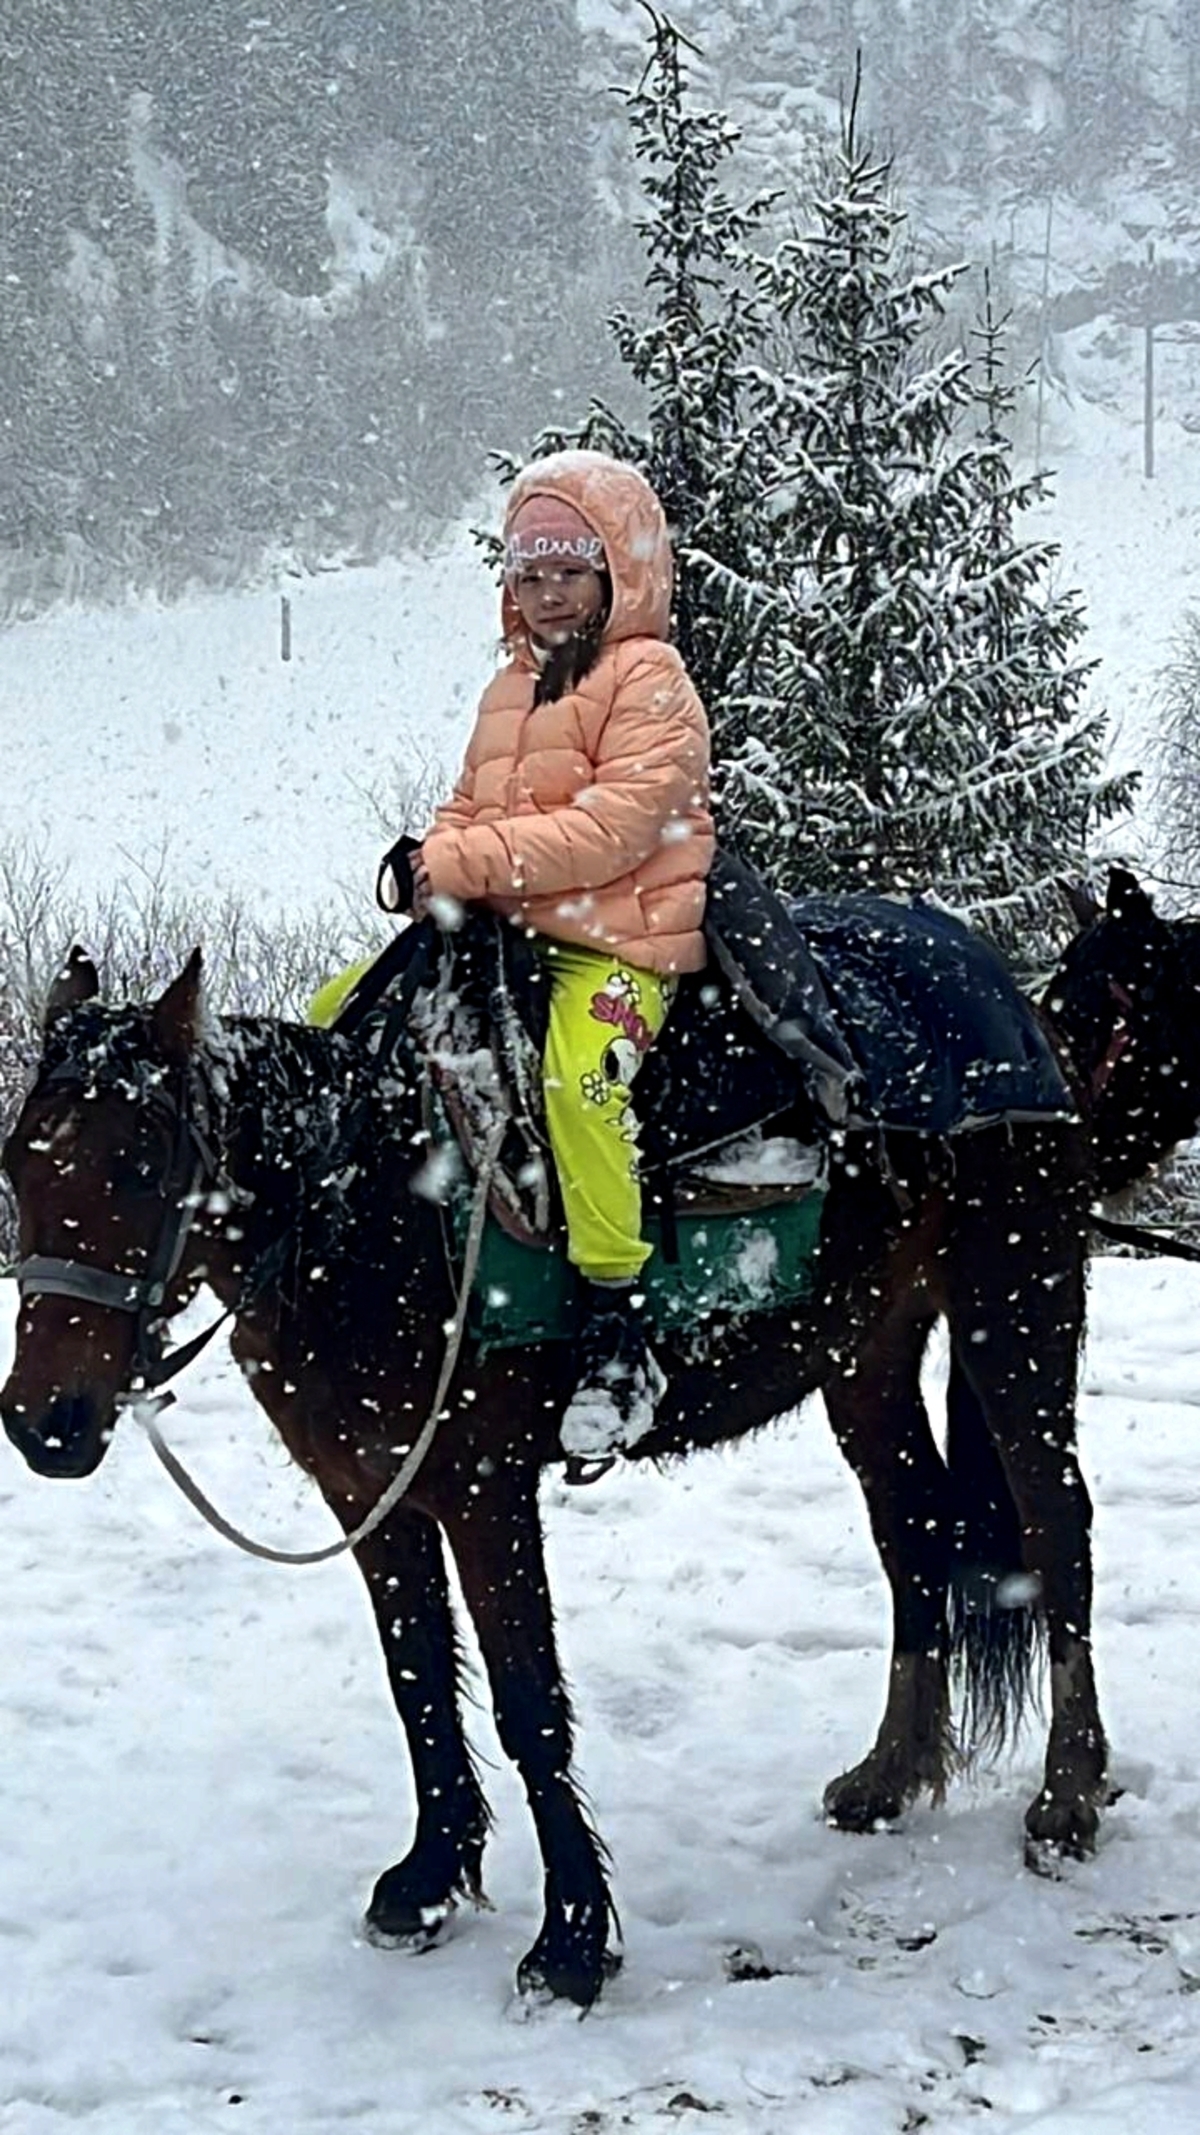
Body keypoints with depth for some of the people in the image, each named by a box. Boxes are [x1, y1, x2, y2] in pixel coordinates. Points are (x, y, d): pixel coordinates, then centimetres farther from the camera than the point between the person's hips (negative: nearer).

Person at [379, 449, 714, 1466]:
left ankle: (618, 1321, -30)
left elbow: (616, 825, -20)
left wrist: (468, 863, -23)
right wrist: (430, 865, -3)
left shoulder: (650, 682, -8)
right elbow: (468, 811, 22)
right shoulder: (512, 688, 19)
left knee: (577, 1074, -36)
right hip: (503, 932, 9)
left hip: (621, 939, -9)